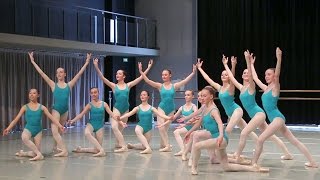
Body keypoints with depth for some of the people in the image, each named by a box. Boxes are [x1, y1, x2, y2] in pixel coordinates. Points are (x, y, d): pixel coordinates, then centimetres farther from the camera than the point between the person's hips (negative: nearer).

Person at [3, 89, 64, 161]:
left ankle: (23, 153, 26)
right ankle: (39, 154, -30)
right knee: (24, 138, -39)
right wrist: (8, 128, -13)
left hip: (38, 130, 2)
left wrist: (59, 125, -15)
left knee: (36, 152, -3)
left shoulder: (42, 107, 1)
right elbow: (16, 119, -2)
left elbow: (51, 117, -3)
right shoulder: (25, 107, 1)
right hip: (28, 129, -1)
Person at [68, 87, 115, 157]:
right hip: (91, 124, -1)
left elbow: (111, 114, 0)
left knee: (97, 150, -4)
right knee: (87, 133, -41)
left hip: (100, 126, 1)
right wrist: (73, 120, -23)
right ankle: (101, 150, -37)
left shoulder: (104, 104, 4)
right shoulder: (90, 105, 1)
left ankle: (81, 149, 21)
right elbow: (81, 114, -7)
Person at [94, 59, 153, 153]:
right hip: (116, 108, -2)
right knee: (114, 127, -21)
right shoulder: (114, 86, 0)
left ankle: (119, 144, 19)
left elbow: (140, 77, 4)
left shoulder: (128, 85, 4)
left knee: (120, 129, 11)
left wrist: (148, 68, 2)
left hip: (126, 109, 2)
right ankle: (123, 146, -19)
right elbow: (102, 78, -9)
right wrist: (96, 67, -19)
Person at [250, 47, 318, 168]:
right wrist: (251, 64, 28)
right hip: (275, 119, 9)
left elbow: (277, 74, -23)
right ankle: (313, 162, 10)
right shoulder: (265, 88, 14)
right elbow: (255, 78, 23)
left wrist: (279, 59, -35)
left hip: (278, 118, -9)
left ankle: (253, 163, -4)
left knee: (260, 139, -14)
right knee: (294, 141, 8)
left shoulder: (275, 87, -6)